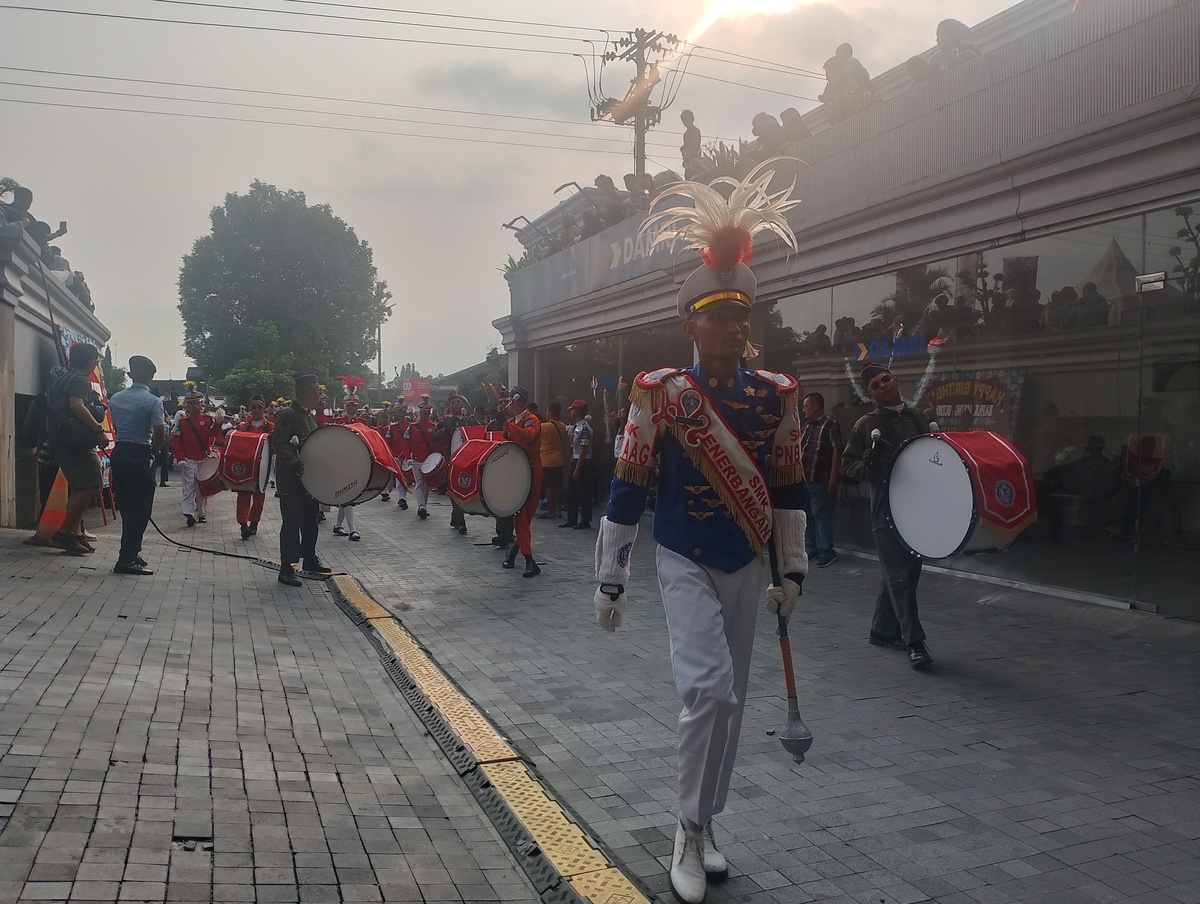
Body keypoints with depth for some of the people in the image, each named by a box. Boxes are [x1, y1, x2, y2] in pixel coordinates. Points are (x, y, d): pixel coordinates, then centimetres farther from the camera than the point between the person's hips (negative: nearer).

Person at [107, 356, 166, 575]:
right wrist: (152, 451, 4)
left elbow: (115, 428, 11)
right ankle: (126, 560, -4)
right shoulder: (153, 401, -11)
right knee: (140, 508, -1)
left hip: (119, 453, 6)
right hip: (139, 456, -6)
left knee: (126, 506, 16)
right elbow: (160, 435, -14)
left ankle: (131, 552, 25)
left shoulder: (115, 398, 8)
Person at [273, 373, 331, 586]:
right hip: (290, 478, -9)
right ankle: (286, 569, -3)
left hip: (308, 476, 9)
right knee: (292, 521, -8)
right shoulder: (287, 415, -14)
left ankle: (309, 559, 31)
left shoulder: (309, 416, 14)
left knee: (311, 517, 16)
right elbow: (278, 444, -22)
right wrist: (295, 464, -32)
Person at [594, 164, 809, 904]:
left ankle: (704, 828, 30)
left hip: (747, 568, 4)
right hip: (685, 565, -4)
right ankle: (691, 831, 3)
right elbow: (628, 490, -7)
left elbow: (790, 489, 8)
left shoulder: (777, 396, -1)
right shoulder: (659, 393, -11)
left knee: (732, 700, 11)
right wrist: (611, 580, -5)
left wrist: (793, 570, 7)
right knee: (710, 690, -18)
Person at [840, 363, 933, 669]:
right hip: (886, 509, -5)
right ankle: (915, 642, -4)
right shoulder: (866, 425, 0)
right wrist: (867, 467, -18)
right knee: (900, 575, -7)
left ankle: (883, 629, 27)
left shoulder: (917, 418, 12)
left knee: (908, 571, 12)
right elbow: (848, 464, 2)